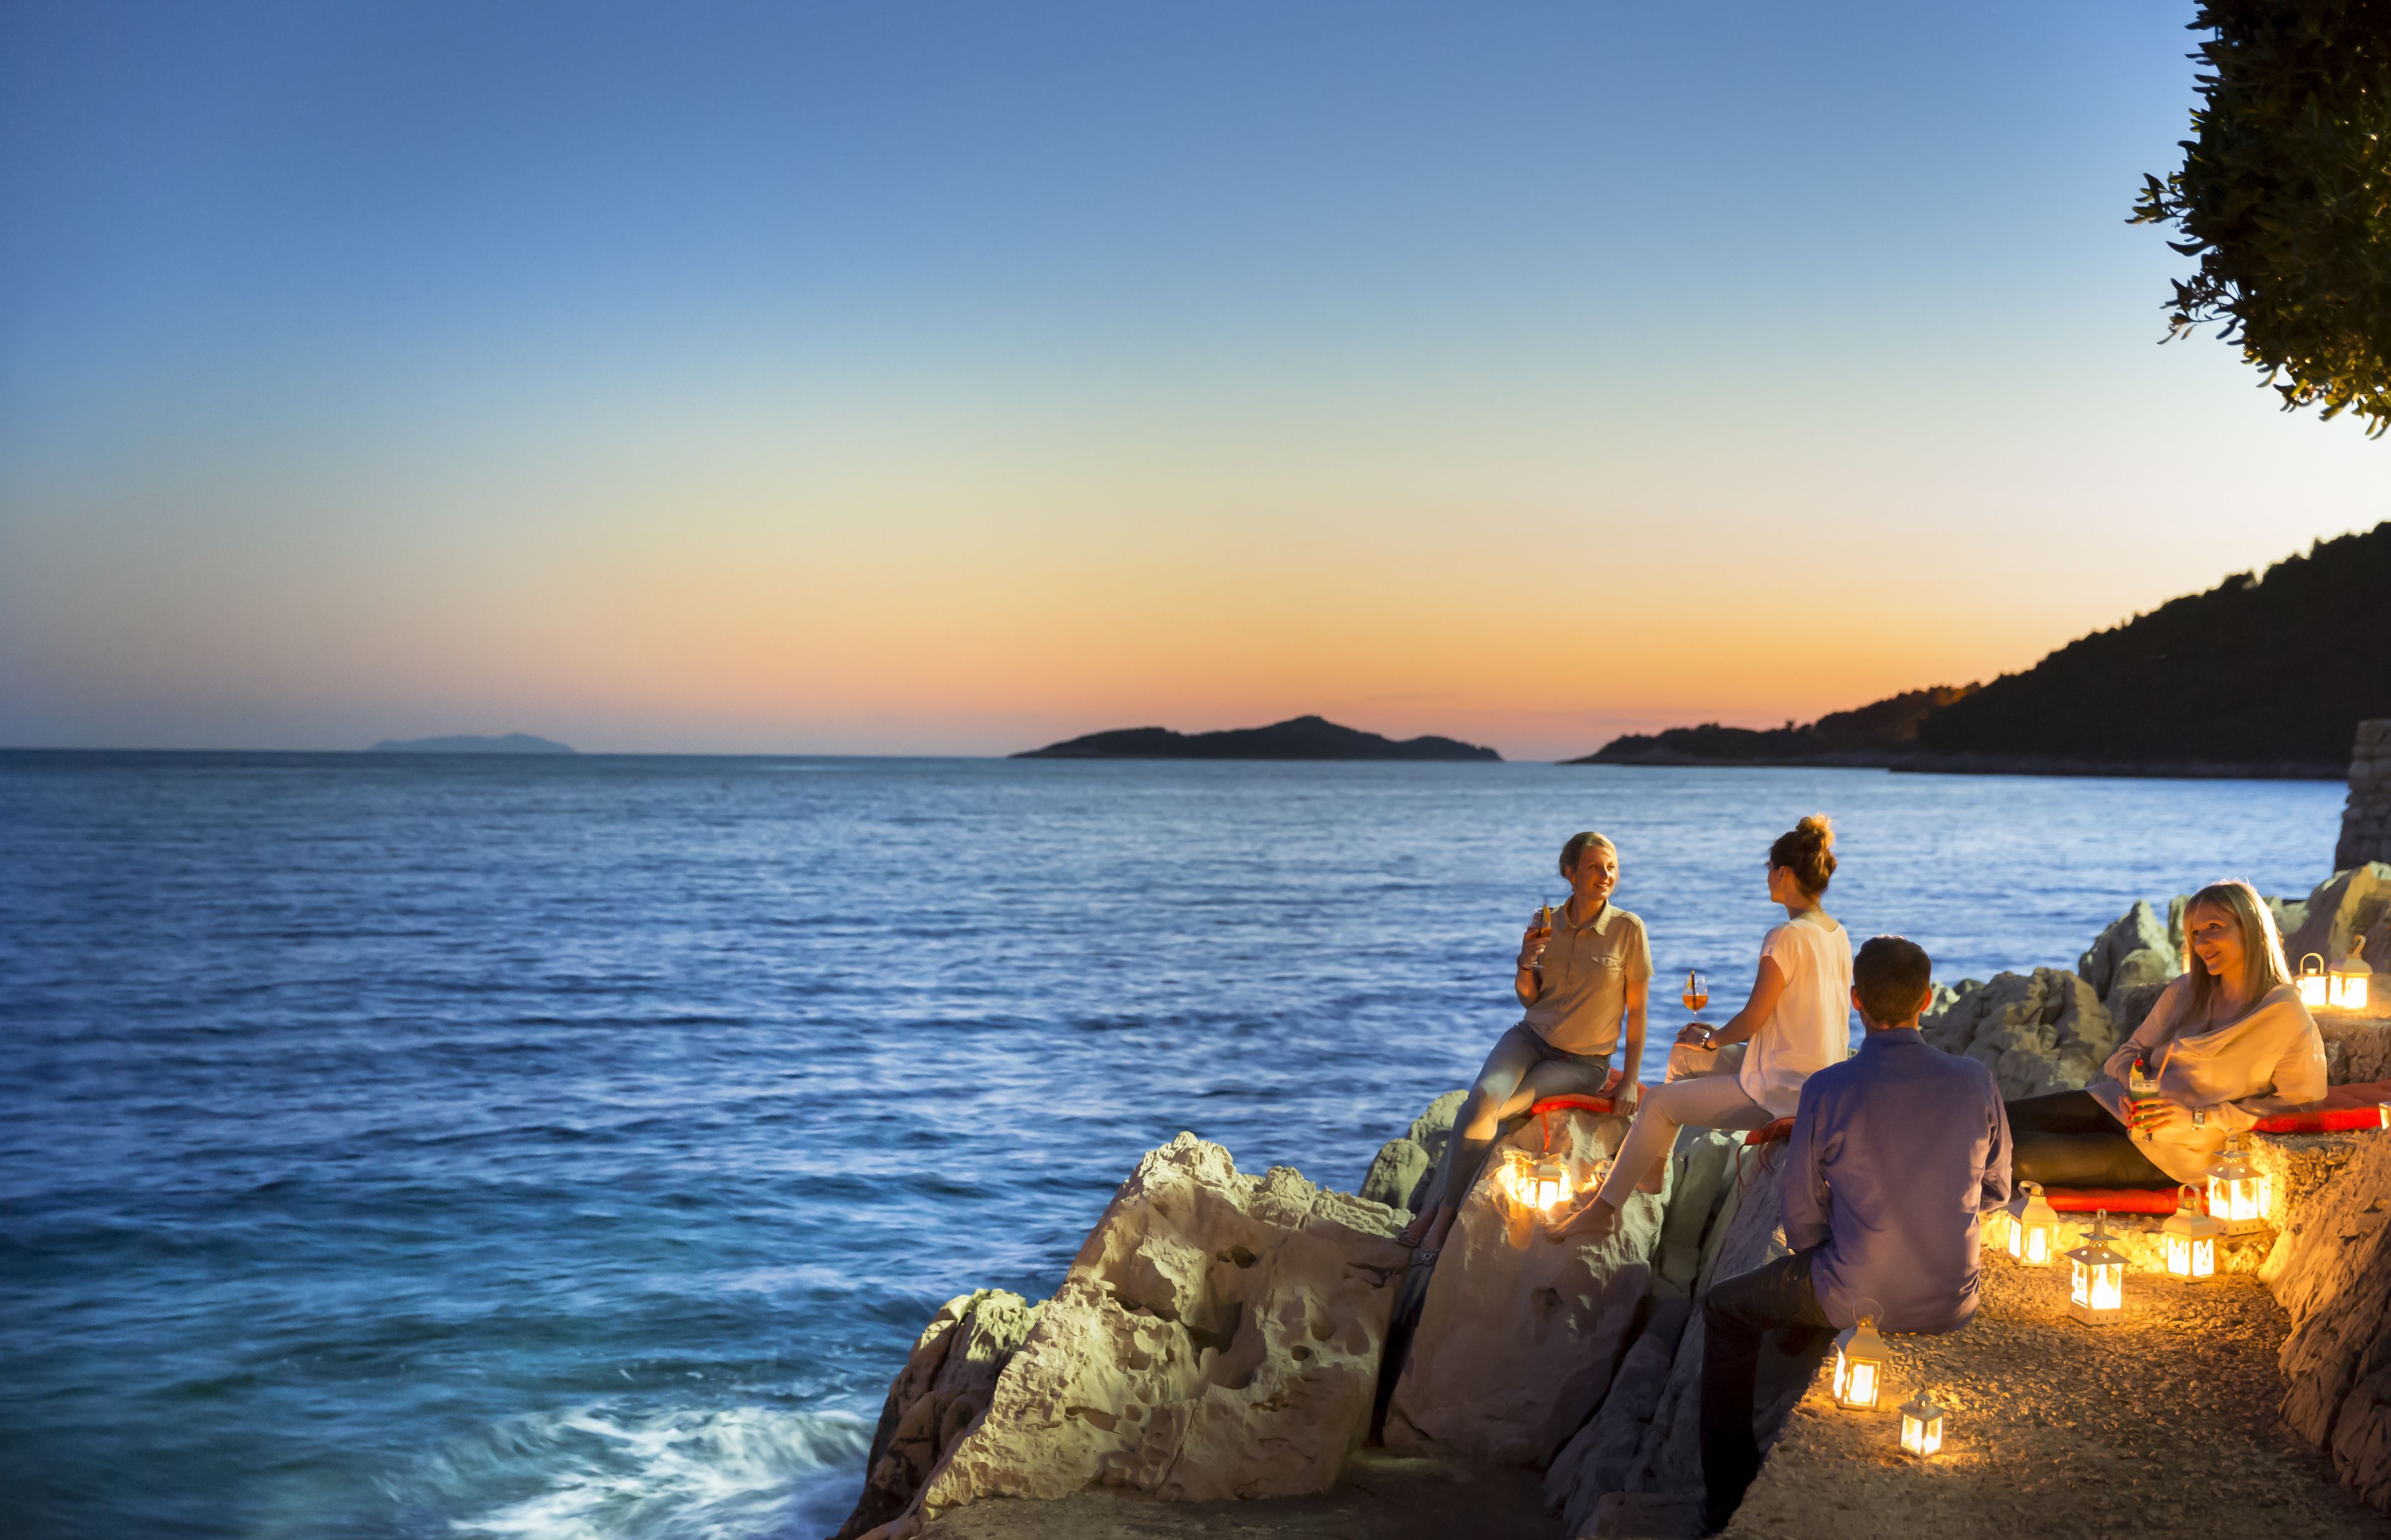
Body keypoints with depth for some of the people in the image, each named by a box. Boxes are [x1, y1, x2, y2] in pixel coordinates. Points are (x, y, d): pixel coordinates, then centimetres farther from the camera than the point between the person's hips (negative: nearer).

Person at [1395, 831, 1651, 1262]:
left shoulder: (1628, 929, -8)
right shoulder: (1547, 924, 3)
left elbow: (1638, 1010, -3)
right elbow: (1529, 998, 11)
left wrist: (1630, 1081, -5)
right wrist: (1526, 964, -10)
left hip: (1582, 1062, -3)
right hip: (1532, 1036, 3)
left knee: (1483, 1111, -25)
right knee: (1484, 1096, -29)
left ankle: (1440, 1210, -15)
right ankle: (1440, 1210, -24)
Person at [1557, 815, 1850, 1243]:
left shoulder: (1787, 938, -22)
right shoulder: (1837, 934, 6)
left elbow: (1751, 1020, -18)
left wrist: (1712, 1039, 4)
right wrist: (1716, 1036, 14)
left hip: (1782, 1092, -9)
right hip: (1818, 1077, 9)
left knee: (1657, 1104, 1)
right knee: (1685, 1053, 23)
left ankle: (1602, 1210, 10)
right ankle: (1654, 1167, 35)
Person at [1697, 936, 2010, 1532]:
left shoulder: (1827, 1091, -19)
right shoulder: (1975, 1082, -10)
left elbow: (1802, 1223, -10)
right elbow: (1995, 1191, 6)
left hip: (1857, 1300, -4)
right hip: (1954, 1302, 4)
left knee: (1725, 1308, 23)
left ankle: (1728, 1497, 26)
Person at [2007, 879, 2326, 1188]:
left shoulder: (2285, 1015, -5)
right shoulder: (2185, 992, 14)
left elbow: (2300, 1101, -10)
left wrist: (2197, 1118, -14)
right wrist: (2132, 1087, -7)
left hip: (2174, 1149, -7)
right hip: (2119, 1107, 7)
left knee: (2021, 1157, -24)